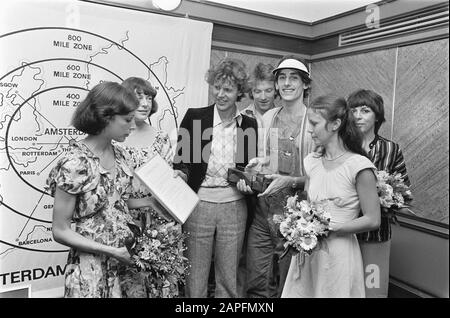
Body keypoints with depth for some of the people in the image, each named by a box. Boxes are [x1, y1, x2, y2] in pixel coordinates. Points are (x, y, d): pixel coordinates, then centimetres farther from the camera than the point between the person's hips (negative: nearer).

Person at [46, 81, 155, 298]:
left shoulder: (119, 154, -1)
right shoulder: (75, 163, -20)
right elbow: (60, 231, -15)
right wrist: (110, 251, -18)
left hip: (126, 257, 6)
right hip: (93, 266, -6)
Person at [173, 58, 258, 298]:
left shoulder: (249, 125, 5)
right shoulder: (194, 116, -1)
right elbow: (180, 162, 1)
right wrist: (180, 175, -18)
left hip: (234, 206, 2)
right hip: (198, 204, -1)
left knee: (229, 278, 13)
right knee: (195, 276, 9)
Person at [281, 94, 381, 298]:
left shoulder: (358, 166, -14)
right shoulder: (312, 162, 4)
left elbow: (372, 220, -11)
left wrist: (329, 229, -15)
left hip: (338, 254, -5)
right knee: (300, 293, 14)